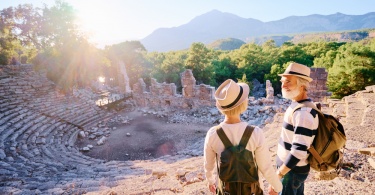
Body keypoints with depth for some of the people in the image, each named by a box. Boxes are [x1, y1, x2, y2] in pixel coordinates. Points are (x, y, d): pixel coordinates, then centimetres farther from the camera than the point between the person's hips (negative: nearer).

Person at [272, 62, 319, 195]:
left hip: (293, 170, -9)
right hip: (290, 166, 9)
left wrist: (278, 174, -23)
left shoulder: (304, 112, -27)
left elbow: (299, 151, -29)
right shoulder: (296, 105, 4)